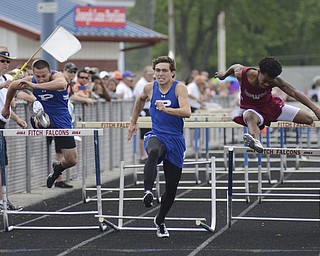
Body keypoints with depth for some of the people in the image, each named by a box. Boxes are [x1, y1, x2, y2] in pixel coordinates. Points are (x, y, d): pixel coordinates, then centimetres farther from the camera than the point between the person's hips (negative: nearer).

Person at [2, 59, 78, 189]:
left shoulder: (57, 76, -22)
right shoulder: (30, 81, -10)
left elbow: (62, 84, -49)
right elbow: (13, 86, 12)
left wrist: (36, 86, -51)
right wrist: (6, 107, 23)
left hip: (62, 122, -1)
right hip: (47, 118, 1)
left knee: (71, 161, 6)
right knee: (36, 122, -40)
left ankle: (57, 169, 36)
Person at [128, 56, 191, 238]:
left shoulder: (179, 88, -9)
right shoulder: (150, 88, 3)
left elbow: (187, 112, -24)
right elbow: (141, 99, 28)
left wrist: (166, 109, -39)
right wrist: (133, 122, 31)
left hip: (175, 140, -1)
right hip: (157, 135, 1)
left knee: (172, 187, 6)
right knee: (154, 151, -40)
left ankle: (160, 221, 27)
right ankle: (148, 191, -52)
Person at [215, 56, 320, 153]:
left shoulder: (275, 81, -24)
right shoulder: (241, 74, -26)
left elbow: (294, 93, -24)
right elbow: (235, 67, -2)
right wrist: (224, 74, 22)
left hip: (270, 106, 4)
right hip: (251, 109, -3)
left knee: (309, 120, -5)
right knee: (251, 117, -46)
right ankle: (256, 142, -74)